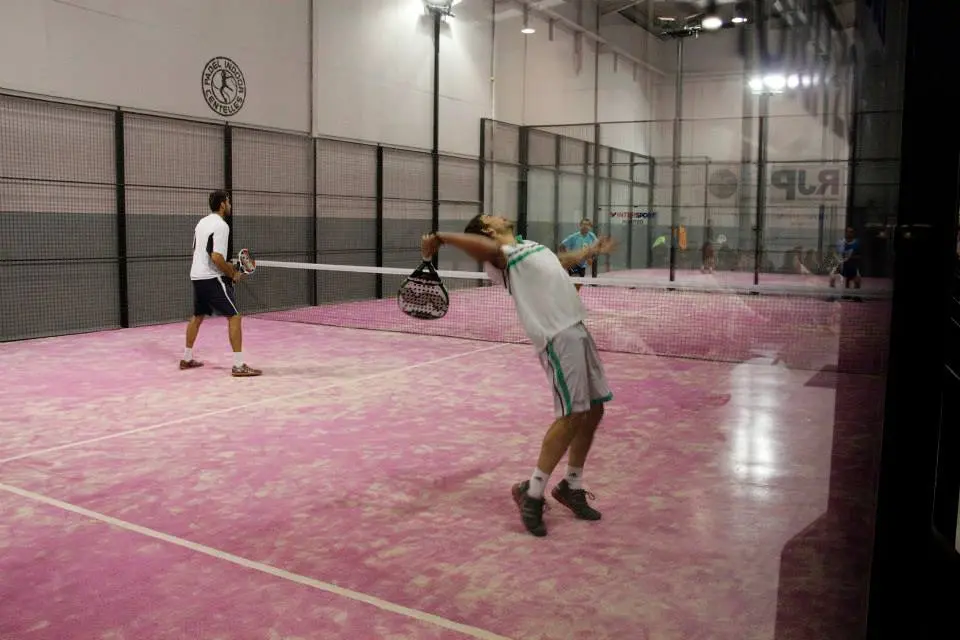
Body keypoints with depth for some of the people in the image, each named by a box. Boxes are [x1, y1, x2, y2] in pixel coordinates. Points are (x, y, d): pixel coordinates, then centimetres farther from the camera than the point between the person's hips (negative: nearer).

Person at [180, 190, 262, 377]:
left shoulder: (202, 223, 12)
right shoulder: (221, 225, -15)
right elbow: (216, 257, -24)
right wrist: (232, 273, -10)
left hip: (196, 276, 9)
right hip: (212, 278, -9)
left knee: (197, 317, 22)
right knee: (234, 317, -8)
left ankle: (187, 359, 30)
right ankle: (239, 365, -13)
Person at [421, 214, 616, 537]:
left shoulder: (530, 245, 23)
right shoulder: (500, 255, -5)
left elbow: (562, 261, 41)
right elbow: (486, 248, -30)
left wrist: (592, 250, 50)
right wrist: (441, 237, -33)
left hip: (577, 329, 9)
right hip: (558, 337, -9)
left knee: (593, 411, 10)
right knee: (573, 415, -14)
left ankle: (571, 487, 26)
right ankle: (532, 493, 0)